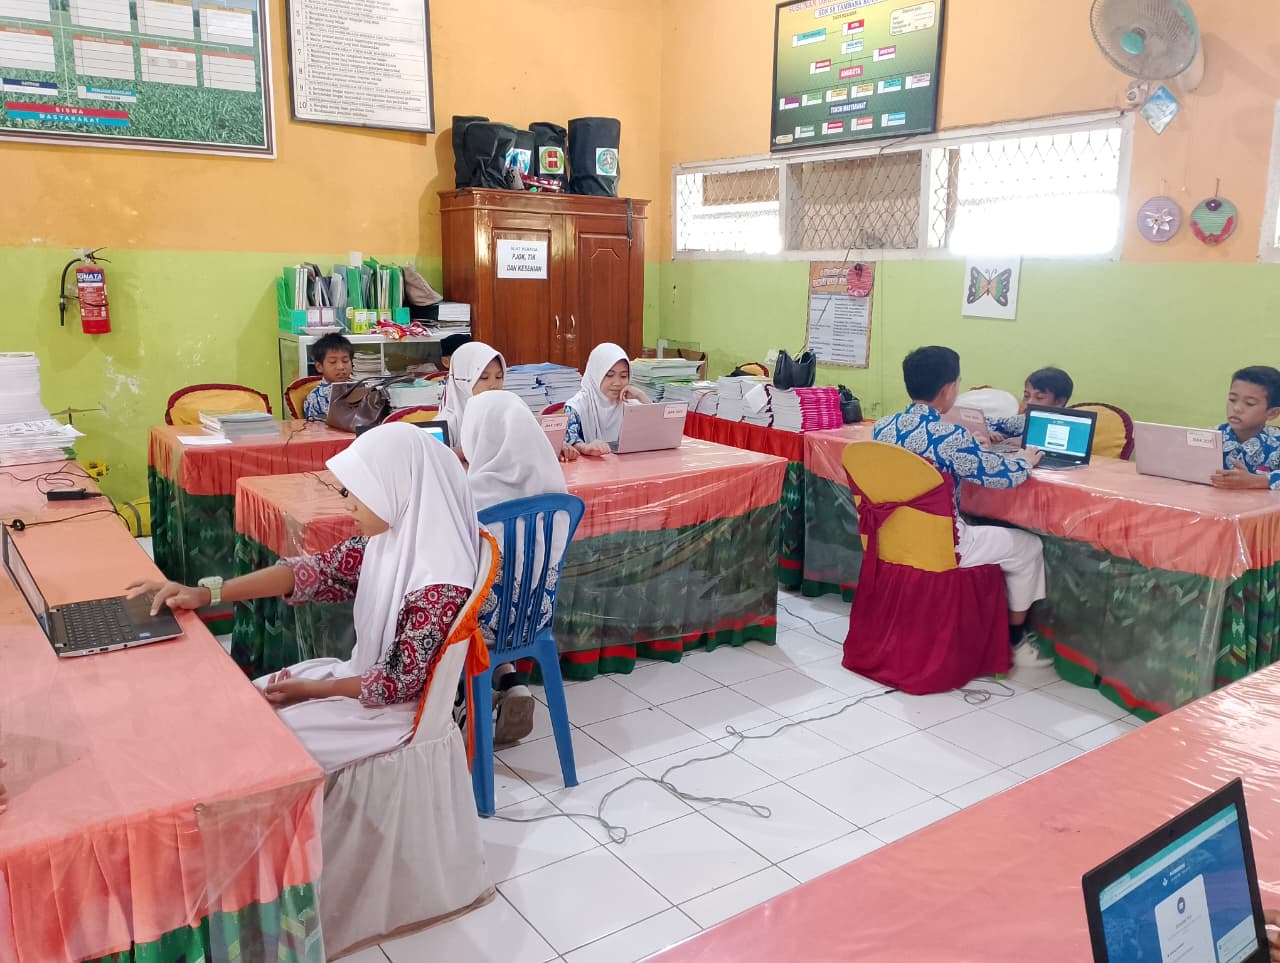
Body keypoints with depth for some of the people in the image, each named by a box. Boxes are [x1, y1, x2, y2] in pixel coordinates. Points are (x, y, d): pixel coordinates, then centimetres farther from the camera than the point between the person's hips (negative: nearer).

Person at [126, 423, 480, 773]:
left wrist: (312, 689, -12)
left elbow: (398, 682, -23)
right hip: (365, 673, 8)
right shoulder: (389, 535, -7)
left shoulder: (440, 586, -31)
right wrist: (204, 594, -10)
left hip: (397, 706, -8)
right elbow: (320, 569, -5)